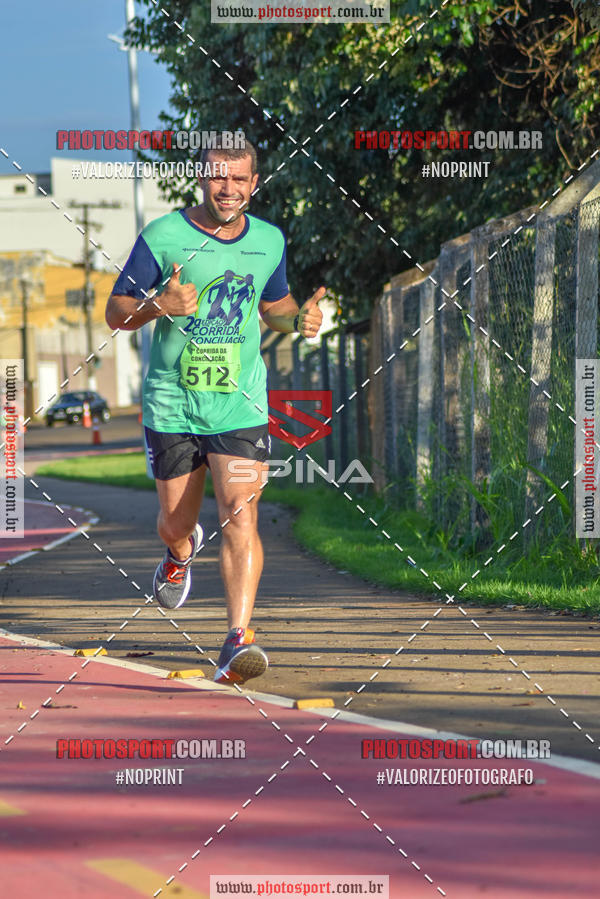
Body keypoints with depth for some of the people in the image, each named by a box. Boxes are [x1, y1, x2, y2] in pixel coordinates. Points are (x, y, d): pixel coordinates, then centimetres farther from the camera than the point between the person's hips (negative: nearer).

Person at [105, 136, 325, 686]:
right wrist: (159, 305, -23)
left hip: (241, 407, 1)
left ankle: (238, 641, -19)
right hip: (172, 406, -1)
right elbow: (115, 313, -2)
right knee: (176, 522, 12)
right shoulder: (163, 237, -6)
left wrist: (299, 318, 0)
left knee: (241, 519, -15)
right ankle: (181, 553, 50)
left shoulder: (269, 242, 5)